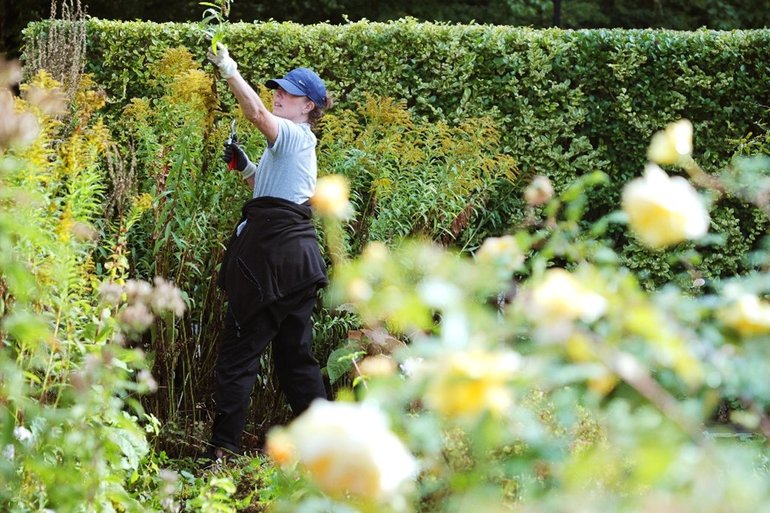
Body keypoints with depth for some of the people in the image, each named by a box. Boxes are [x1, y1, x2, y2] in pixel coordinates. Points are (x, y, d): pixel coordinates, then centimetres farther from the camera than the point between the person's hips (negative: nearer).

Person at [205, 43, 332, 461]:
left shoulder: (296, 135, -6)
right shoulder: (298, 144, 23)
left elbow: (258, 114, -27)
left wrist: (229, 70, -25)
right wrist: (245, 167, 16)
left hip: (274, 251, -10)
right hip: (297, 253, 10)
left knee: (238, 351, -6)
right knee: (295, 355, 12)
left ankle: (223, 448, -6)